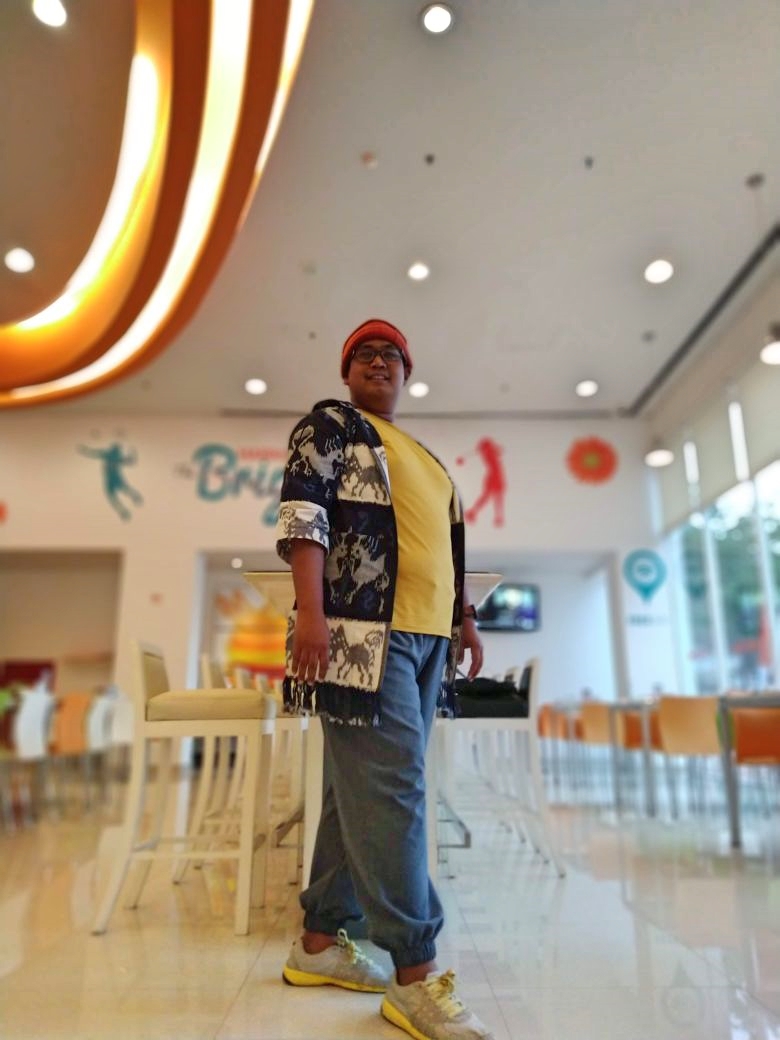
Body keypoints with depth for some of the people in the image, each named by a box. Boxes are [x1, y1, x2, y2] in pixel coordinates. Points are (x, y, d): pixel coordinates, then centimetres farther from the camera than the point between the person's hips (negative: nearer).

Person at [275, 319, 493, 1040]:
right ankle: (417, 973, 0)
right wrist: (310, 611, -20)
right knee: (392, 787, -9)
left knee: (360, 792, 11)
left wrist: (466, 617, 20)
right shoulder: (329, 426, 6)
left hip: (425, 638, 8)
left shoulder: (425, 458, 27)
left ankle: (322, 941, 22)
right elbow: (303, 515, -8)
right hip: (363, 630, -8)